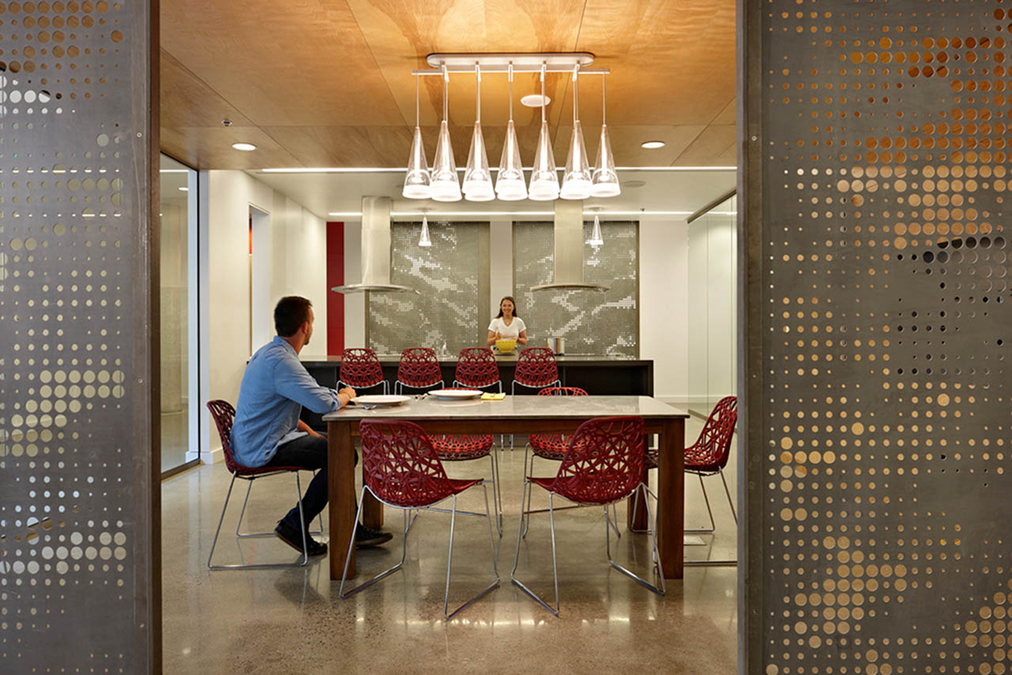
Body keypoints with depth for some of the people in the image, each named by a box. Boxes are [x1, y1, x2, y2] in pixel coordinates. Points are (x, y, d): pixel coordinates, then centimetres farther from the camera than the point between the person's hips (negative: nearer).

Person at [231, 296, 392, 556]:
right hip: (264, 450, -11)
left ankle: (351, 529, 16)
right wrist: (346, 394, -7)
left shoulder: (269, 353, 12)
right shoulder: (282, 361, -23)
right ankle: (294, 525, -1)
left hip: (253, 443, 11)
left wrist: (310, 432, 10)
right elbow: (325, 403, -30)